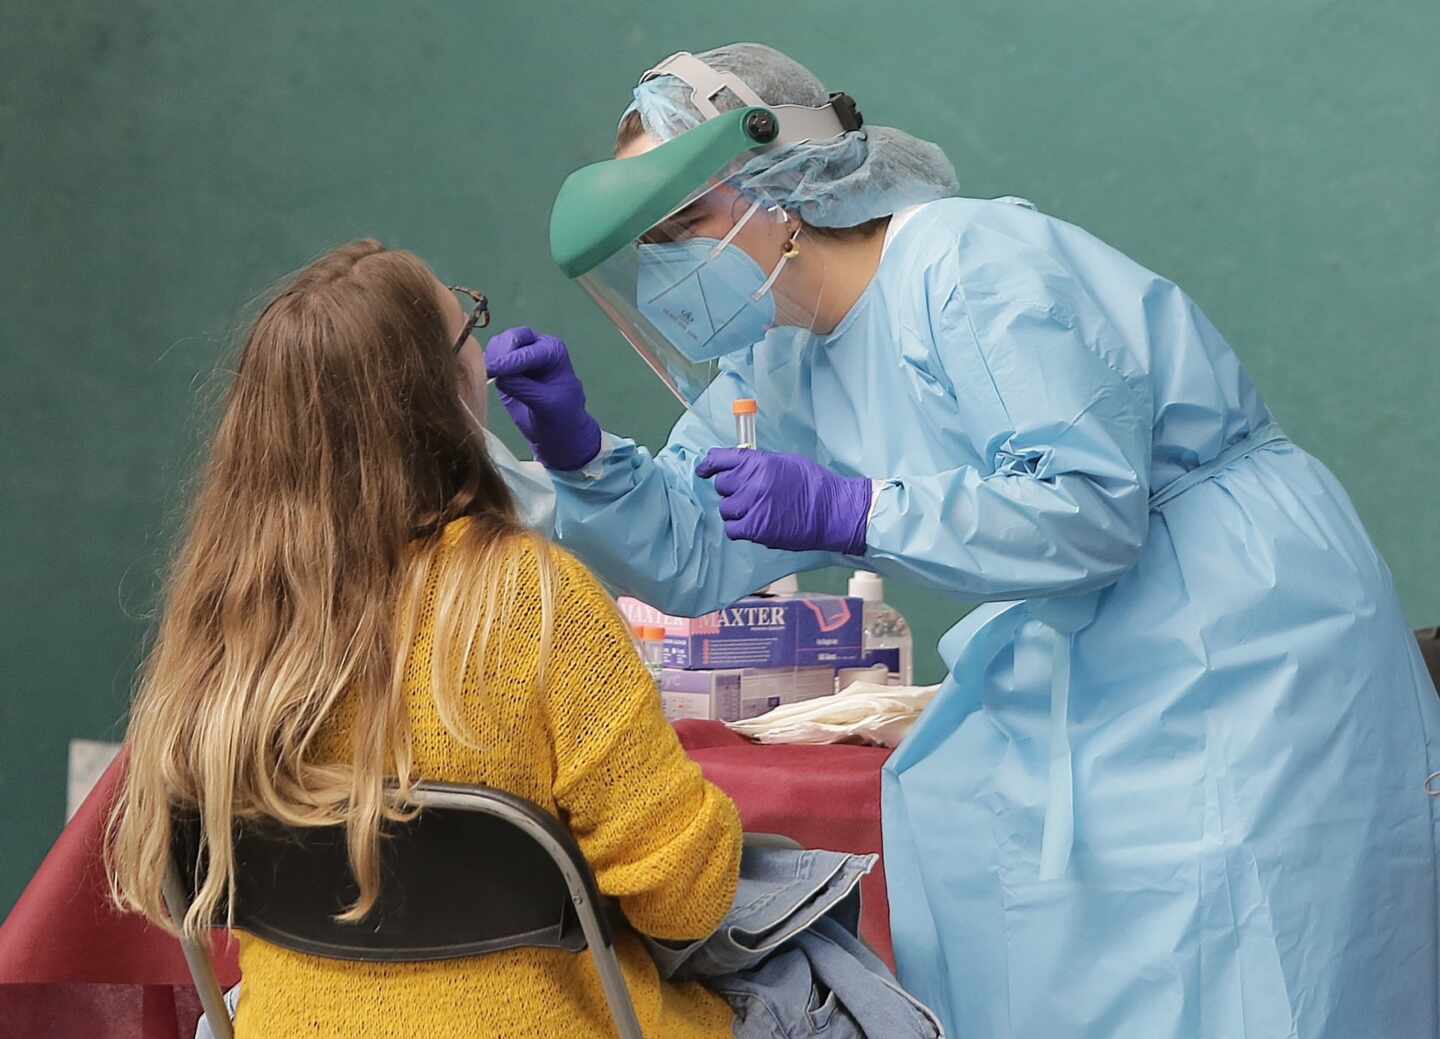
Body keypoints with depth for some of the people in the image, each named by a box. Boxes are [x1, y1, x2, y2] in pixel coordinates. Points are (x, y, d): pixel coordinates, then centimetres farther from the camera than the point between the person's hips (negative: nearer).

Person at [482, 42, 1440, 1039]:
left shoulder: (971, 263, -21)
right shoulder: (787, 367, 7)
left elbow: (1093, 508, -26)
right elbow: (696, 553, 6)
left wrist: (844, 511, -30)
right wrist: (581, 454, -11)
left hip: (1247, 638, -9)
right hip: (1092, 666, 9)